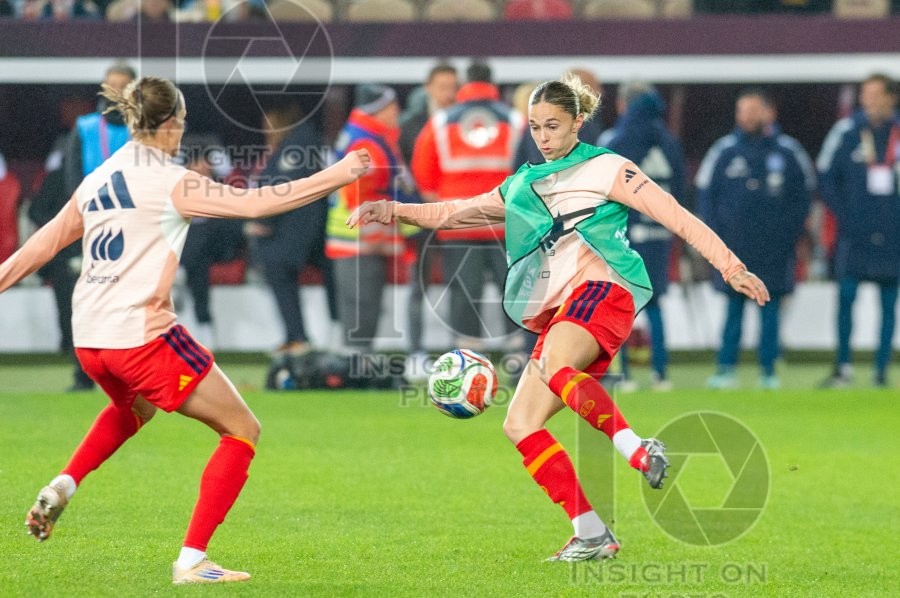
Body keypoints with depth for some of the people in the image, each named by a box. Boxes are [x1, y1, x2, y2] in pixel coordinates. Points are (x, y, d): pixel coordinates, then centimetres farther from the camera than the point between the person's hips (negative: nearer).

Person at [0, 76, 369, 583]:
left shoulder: (97, 180, 11)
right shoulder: (167, 181, -9)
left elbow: (45, 243, 18)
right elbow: (254, 203, -15)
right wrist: (338, 176, -9)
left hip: (88, 340, 8)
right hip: (141, 334, -8)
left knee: (133, 409, 41)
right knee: (243, 430, 4)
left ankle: (63, 486, 19)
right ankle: (192, 560, -3)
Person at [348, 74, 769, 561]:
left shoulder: (604, 169, 7)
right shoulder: (522, 186, 24)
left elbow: (676, 217, 2)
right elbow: (454, 213, 30)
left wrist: (730, 267, -5)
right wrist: (391, 211, 15)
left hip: (602, 288, -7)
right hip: (558, 312, 7)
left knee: (555, 367, -38)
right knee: (520, 426, -5)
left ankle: (636, 448, -35)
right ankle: (590, 534, -6)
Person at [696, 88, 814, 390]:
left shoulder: (788, 151, 4)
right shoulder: (724, 150, 5)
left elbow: (803, 195, 10)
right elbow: (705, 193, 9)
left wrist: (790, 234, 1)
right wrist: (716, 235, 1)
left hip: (774, 249, 0)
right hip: (734, 248, 0)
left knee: (770, 308, 2)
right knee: (734, 308, 0)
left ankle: (768, 370, 6)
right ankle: (726, 368, 2)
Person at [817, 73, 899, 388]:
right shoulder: (846, 131, -1)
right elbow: (826, 175, 6)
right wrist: (843, 214, -2)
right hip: (854, 233, -1)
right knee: (846, 295, -6)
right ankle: (843, 367, 1)